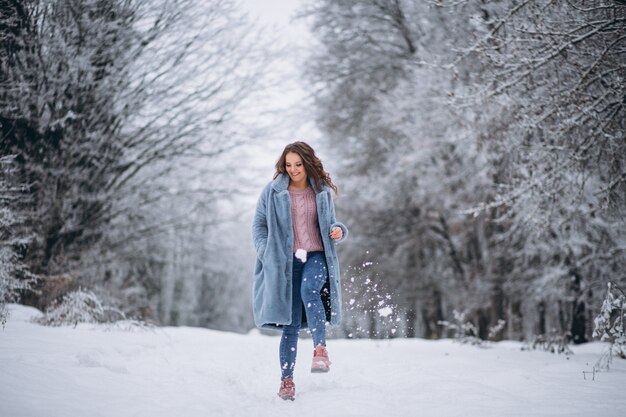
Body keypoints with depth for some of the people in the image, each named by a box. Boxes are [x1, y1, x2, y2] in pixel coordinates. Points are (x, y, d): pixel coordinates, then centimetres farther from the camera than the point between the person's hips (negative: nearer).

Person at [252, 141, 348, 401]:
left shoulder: (322, 191, 10)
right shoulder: (272, 192, 5)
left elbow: (329, 223, 20)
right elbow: (259, 224, 9)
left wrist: (338, 230, -4)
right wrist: (265, 252, -5)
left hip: (316, 256, 1)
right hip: (286, 261, 0)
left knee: (309, 290, -34)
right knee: (291, 323, -2)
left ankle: (320, 350, -34)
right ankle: (287, 380, 8)